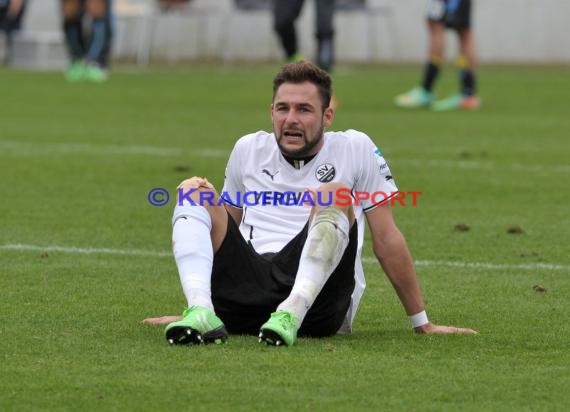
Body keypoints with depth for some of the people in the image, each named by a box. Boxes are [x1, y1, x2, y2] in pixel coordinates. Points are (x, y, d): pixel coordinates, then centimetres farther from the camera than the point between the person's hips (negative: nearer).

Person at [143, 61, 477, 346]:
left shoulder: (355, 149, 7)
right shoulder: (248, 149, 17)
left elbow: (386, 239, 6)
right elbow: (225, 231, 27)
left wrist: (422, 323, 6)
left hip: (317, 300, -3)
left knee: (334, 196, -25)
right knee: (193, 190, -11)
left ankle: (290, 315, -43)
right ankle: (200, 312, -35)